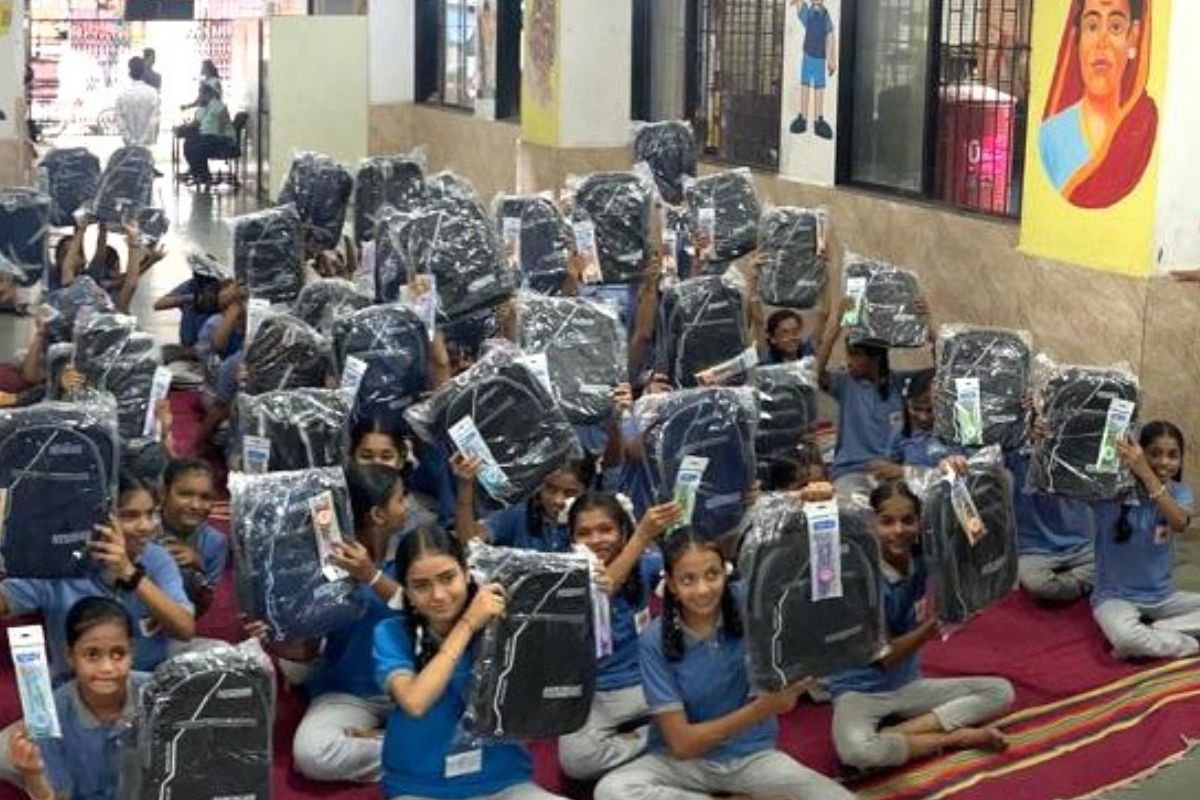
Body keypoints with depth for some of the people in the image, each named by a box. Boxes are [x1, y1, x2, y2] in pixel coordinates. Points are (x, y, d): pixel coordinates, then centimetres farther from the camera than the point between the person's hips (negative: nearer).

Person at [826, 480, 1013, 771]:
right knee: (856, 750, -38)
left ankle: (891, 735, -16)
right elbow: (884, 657, -20)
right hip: (860, 691, -6)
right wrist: (934, 624, -31)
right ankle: (957, 738, -16)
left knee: (1001, 691, -6)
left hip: (909, 685, 6)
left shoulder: (923, 558, -6)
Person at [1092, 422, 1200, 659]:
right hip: (1116, 596, -4)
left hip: (1162, 597, 5)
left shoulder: (1181, 492, -3)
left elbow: (1180, 524, -25)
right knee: (1125, 635, -38)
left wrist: (1146, 473, -38)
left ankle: (1149, 632, -16)